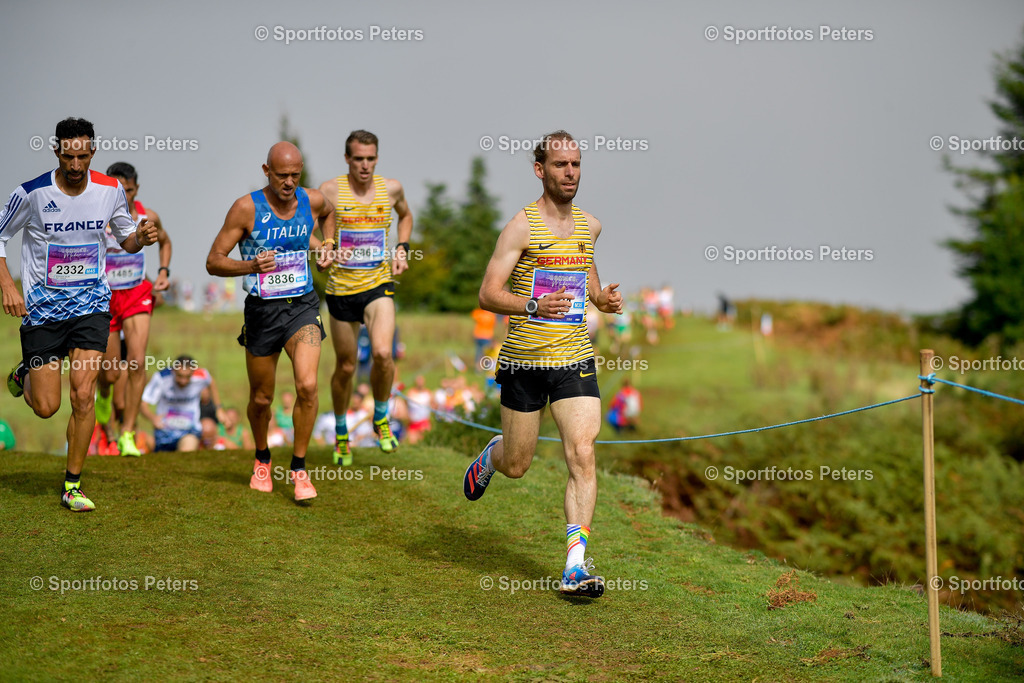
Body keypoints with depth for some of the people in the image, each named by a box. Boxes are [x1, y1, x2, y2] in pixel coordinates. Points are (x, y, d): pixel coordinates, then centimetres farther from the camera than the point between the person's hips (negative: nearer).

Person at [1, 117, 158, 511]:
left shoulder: (110, 190, -4)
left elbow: (126, 239, 12)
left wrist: (141, 237, -12)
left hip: (91, 306, 1)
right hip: (42, 310, -1)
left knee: (83, 396, -10)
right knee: (46, 408, 1)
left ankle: (72, 484, 5)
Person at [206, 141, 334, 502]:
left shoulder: (312, 201, -2)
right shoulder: (246, 208, -12)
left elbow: (328, 213, 27)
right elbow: (214, 262, -10)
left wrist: (327, 245, 10)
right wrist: (251, 266, -26)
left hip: (302, 307, 1)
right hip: (262, 310, -1)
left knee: (307, 385, -19)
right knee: (261, 399, 10)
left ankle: (299, 468, -4)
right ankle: (262, 459, 39)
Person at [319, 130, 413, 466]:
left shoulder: (391, 188, 2)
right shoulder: (330, 191, -6)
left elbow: (405, 215, 24)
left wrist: (402, 249, 8)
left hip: (379, 285, 0)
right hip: (341, 288, 0)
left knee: (382, 353, -23)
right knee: (345, 368, 9)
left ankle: (381, 418, 2)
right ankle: (341, 433, 33)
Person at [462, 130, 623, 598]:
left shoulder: (589, 226, 8)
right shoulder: (522, 227, -9)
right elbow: (487, 295, -12)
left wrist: (601, 298, 9)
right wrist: (535, 305, -30)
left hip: (575, 358, 3)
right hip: (524, 361, -3)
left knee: (582, 456, -13)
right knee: (516, 466, 9)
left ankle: (576, 566, -13)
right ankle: (491, 456, 47)